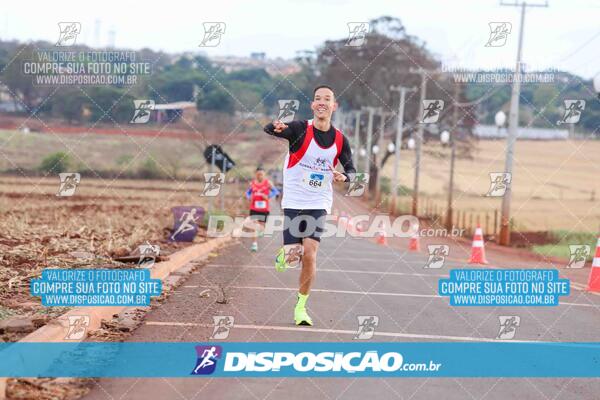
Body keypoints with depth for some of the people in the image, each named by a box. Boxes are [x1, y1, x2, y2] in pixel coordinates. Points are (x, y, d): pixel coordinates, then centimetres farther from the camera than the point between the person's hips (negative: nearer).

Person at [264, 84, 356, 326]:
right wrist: (275, 127, -50)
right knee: (292, 259, -7)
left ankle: (301, 306, 3)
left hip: (319, 204, 2)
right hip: (293, 203, -2)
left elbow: (351, 169, 13)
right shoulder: (300, 129, -10)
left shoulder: (340, 139, 0)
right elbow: (268, 131, -26)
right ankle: (285, 253, 32)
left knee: (310, 255, -13)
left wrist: (344, 177, -12)